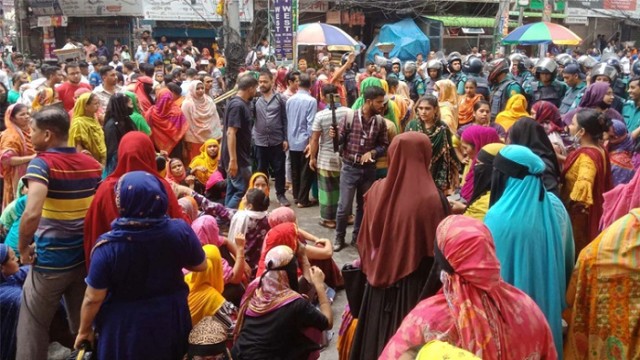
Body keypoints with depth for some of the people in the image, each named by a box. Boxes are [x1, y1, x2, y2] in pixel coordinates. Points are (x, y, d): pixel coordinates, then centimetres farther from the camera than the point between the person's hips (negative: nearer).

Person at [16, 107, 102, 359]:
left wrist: (23, 246, -13)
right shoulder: (93, 164, 3)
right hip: (87, 256, 6)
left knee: (32, 329, 10)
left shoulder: (42, 163, -15)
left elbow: (32, 214, -28)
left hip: (50, 260, -6)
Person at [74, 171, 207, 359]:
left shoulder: (108, 246, -25)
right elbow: (201, 266, -3)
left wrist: (84, 330, 2)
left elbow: (93, 298, -15)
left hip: (125, 327, -2)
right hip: (170, 319, 2)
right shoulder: (180, 231, -20)